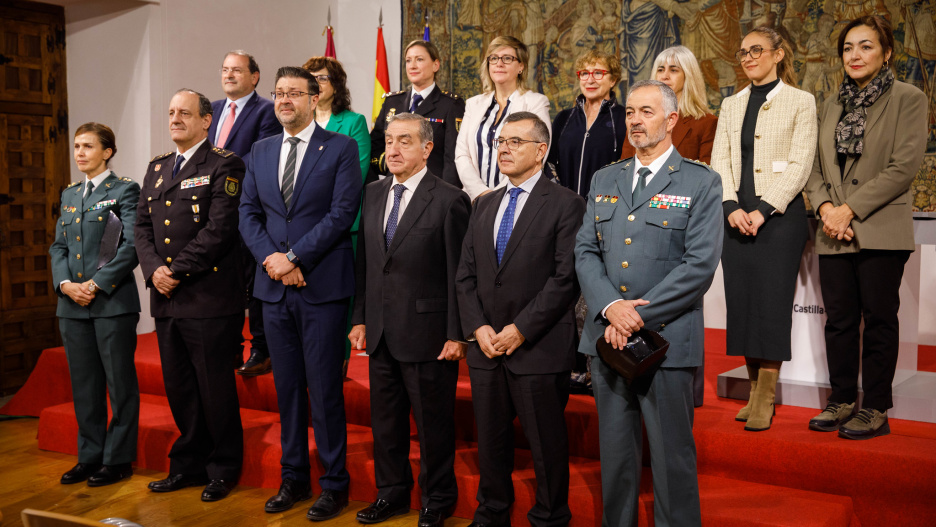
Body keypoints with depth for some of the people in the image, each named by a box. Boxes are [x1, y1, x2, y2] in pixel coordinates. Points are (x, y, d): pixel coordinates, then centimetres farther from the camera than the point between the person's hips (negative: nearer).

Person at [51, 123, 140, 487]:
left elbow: (131, 246, -11)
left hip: (113, 302, -6)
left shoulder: (124, 190, -3)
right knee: (84, 384, 12)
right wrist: (65, 284, -3)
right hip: (73, 304, 6)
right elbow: (59, 246, 14)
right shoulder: (69, 194, 17)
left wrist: (97, 284, -15)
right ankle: (90, 456, 23)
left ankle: (118, 459, 12)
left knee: (120, 383, 2)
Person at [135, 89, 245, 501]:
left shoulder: (223, 165, -5)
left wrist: (178, 270, -15)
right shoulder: (156, 168, 18)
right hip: (165, 298, 7)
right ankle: (188, 463, 29)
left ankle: (223, 468, 18)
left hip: (208, 295, -7)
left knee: (214, 386, 2)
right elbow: (142, 226, 14)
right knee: (178, 387, 15)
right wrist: (153, 269, -4)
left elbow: (220, 228, -14)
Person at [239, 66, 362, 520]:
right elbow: (249, 213, 10)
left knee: (324, 388, 0)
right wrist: (270, 257, -8)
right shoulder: (260, 152, 14)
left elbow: (342, 212, -11)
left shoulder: (341, 148, -2)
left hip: (321, 286, -5)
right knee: (286, 387, 13)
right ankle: (293, 478, 26)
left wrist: (293, 257, -14)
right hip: (274, 286, 5)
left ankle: (334, 484, 14)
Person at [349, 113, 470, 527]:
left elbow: (458, 274, -11)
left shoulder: (449, 200, -9)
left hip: (426, 333, -6)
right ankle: (392, 492, 34)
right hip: (380, 333, 6)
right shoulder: (372, 194, 10)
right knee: (385, 418, 16)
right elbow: (364, 262, 13)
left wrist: (456, 334, -12)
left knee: (433, 423, 7)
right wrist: (360, 318, 9)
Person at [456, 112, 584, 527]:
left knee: (546, 444, 6)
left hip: (539, 349, -5)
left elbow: (566, 278, -13)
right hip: (485, 346, 6)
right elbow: (465, 274, 11)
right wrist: (478, 328, -3)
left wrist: (520, 329, -15)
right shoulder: (484, 205, 14)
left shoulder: (565, 204, -5)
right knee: (490, 439, 16)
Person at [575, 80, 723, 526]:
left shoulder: (701, 183, -1)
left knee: (672, 456, 4)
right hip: (607, 337, 4)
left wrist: (640, 315, -15)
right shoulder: (604, 180, 13)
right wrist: (610, 307, -11)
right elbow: (585, 251, 7)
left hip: (666, 339, -4)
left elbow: (700, 265, -10)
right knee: (615, 452, 14)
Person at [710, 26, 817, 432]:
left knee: (772, 303, -5)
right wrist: (731, 208, -7)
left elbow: (800, 164, -5)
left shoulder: (800, 101, 3)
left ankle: (765, 401, 2)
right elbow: (719, 161, 8)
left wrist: (763, 210, -14)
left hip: (778, 214, -4)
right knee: (741, 303, 4)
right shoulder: (731, 105, 16)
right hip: (736, 215, 4)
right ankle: (755, 391, 14)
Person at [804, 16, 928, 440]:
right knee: (839, 320, 8)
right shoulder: (832, 107, 16)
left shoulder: (908, 100, 0)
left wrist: (850, 209, -14)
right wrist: (825, 206, -7)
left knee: (878, 320, 0)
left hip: (880, 231, -5)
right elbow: (815, 167, 13)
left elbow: (904, 166, -10)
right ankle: (842, 401, 19)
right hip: (834, 234, 5)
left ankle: (875, 410, 9)